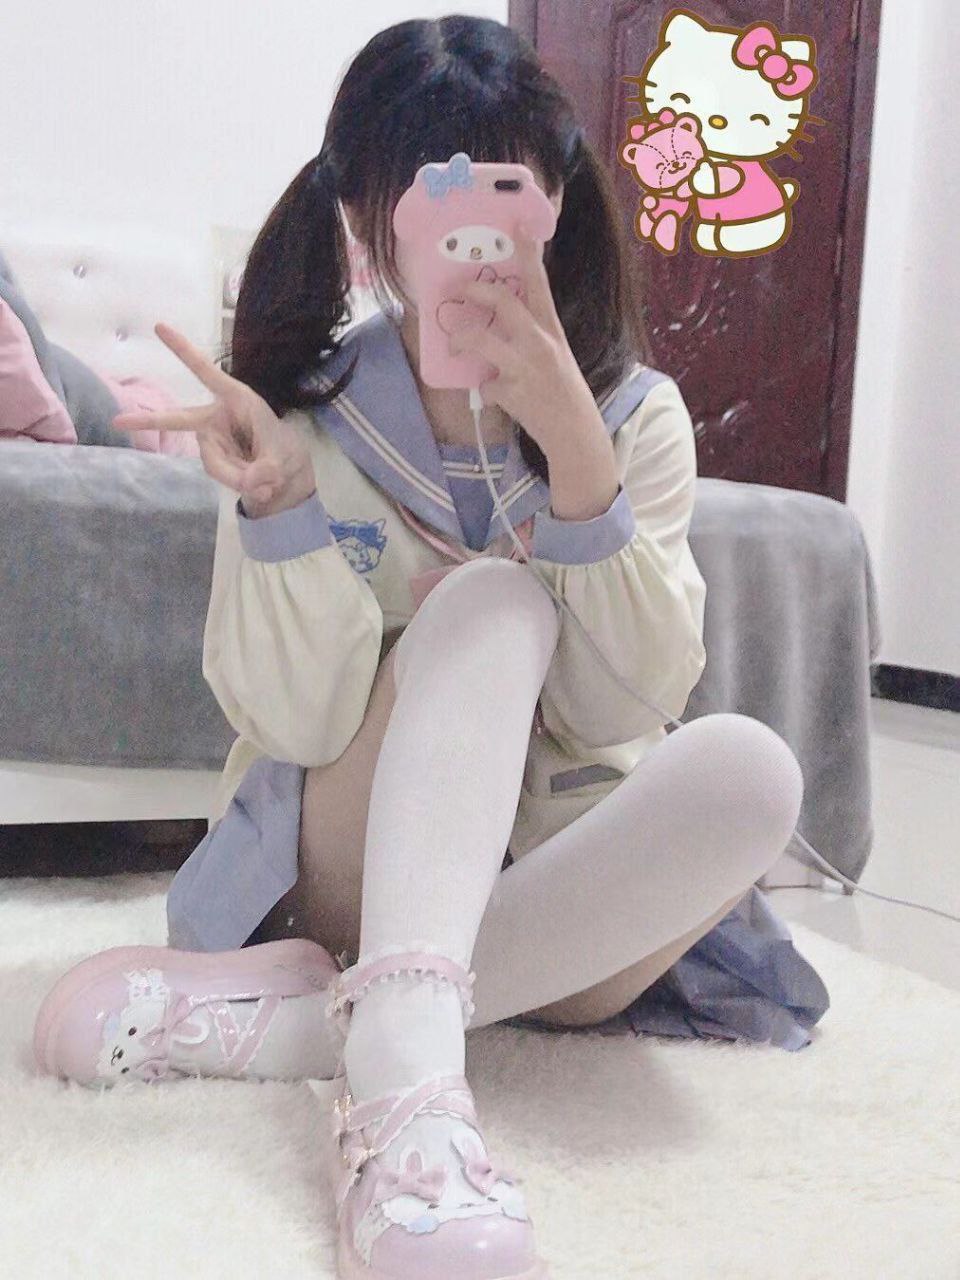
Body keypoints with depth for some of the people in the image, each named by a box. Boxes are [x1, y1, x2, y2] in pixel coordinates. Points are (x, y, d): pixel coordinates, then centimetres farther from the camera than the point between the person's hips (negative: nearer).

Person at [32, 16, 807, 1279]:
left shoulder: (636, 414, -2)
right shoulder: (307, 416, -5)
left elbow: (626, 707, -13)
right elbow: (300, 724, -14)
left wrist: (575, 452, -25)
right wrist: (281, 502, -29)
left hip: (552, 894, 2)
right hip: (356, 881, -1)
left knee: (749, 767, -29)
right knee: (490, 597, -27)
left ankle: (295, 1020, -29)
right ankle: (408, 1070, -42)